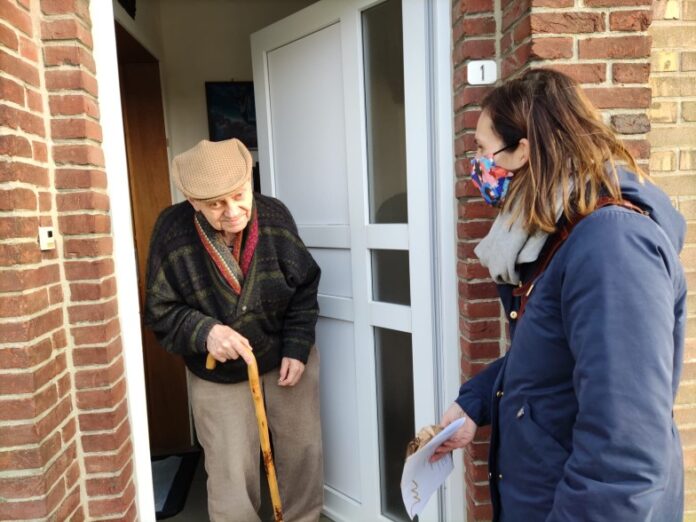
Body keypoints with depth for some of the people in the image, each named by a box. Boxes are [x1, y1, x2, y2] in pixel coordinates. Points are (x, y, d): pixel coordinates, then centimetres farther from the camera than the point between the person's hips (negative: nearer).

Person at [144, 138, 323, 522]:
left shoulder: (275, 215, -16)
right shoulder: (172, 230, -21)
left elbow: (305, 286, -5)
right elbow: (160, 311, -12)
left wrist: (297, 348, -10)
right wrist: (204, 332, -31)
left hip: (285, 355, 2)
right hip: (216, 372, -1)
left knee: (302, 450, 15)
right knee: (230, 474, 5)